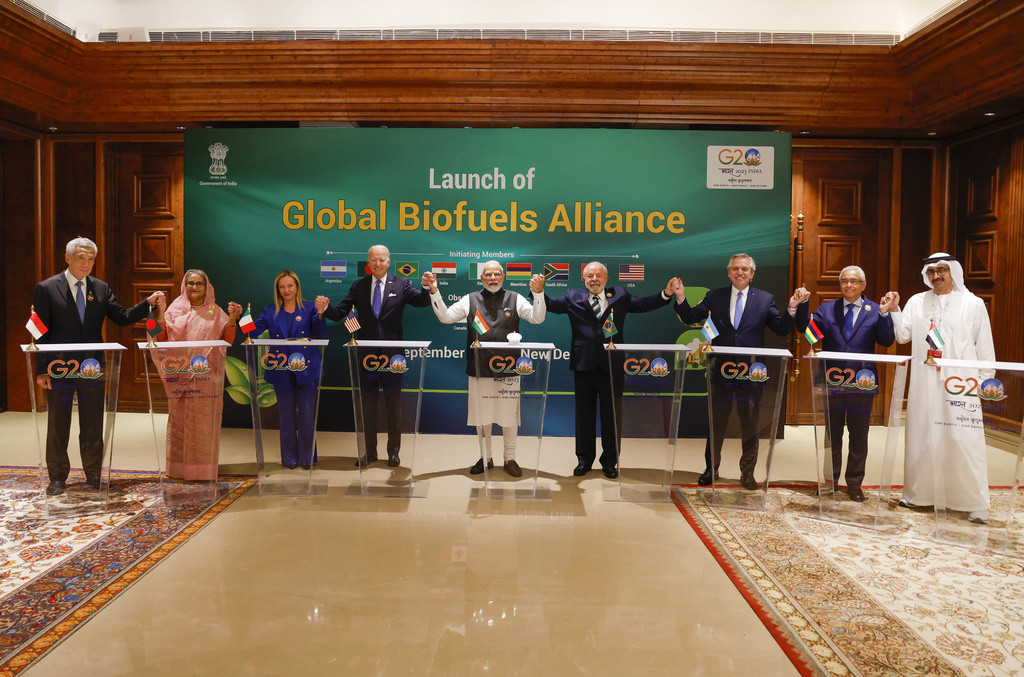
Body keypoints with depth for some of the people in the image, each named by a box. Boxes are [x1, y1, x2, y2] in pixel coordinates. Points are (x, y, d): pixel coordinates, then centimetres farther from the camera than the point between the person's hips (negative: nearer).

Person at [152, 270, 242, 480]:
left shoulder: (215, 312, 10)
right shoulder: (175, 310, 9)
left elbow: (227, 340, 3)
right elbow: (162, 339, 1)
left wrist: (233, 319, -8)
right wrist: (160, 313, -7)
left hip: (206, 374, 0)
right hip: (181, 372, 0)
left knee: (205, 419, -1)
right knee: (180, 418, 1)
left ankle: (204, 468, 6)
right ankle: (179, 468, 9)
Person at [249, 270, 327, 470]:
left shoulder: (309, 309, 4)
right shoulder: (270, 312, 11)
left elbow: (319, 334, -8)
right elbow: (253, 331, 1)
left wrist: (320, 314, -24)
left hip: (306, 371, -2)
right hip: (282, 372, 2)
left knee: (306, 414, 0)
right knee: (286, 415, 9)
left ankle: (307, 457, 13)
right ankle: (289, 457, 20)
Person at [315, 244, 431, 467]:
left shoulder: (401, 285, 2)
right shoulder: (358, 286, 8)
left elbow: (421, 301, -12)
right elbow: (340, 313, 2)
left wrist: (427, 288, -33)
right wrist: (325, 309, -19)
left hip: (392, 353, -2)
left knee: (393, 402, 6)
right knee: (368, 403, 10)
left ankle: (393, 452, 18)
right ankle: (370, 451, 22)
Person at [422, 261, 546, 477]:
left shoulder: (514, 299, 6)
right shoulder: (471, 300, 8)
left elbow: (537, 318, -3)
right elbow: (445, 316, 5)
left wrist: (538, 293, -18)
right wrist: (434, 292, -6)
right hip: (479, 369, 1)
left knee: (509, 415, 5)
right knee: (482, 415, 10)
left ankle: (510, 459, 20)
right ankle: (485, 457, 26)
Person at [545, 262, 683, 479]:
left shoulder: (619, 296, 11)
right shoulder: (573, 298, 8)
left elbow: (644, 304, 12)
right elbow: (551, 305, -1)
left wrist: (666, 294, 0)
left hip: (611, 366, 0)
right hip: (584, 365, 0)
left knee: (611, 415, 6)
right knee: (584, 415, 9)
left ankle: (610, 461, 19)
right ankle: (584, 459, 23)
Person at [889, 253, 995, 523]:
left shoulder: (973, 304, 5)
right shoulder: (916, 302, 11)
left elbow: (985, 347, 6)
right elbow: (903, 336, 6)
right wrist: (894, 310, -6)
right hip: (924, 384, 3)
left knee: (964, 441, -4)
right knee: (921, 437, 8)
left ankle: (974, 503, 4)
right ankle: (917, 495, 19)